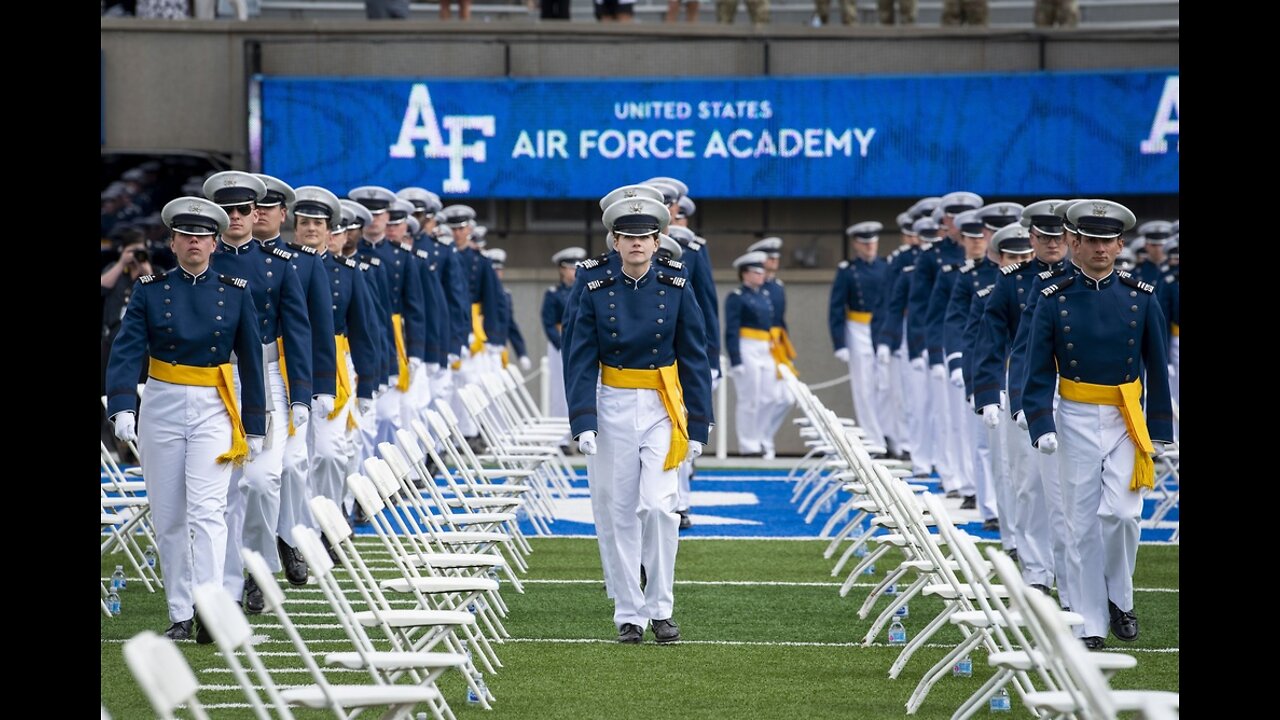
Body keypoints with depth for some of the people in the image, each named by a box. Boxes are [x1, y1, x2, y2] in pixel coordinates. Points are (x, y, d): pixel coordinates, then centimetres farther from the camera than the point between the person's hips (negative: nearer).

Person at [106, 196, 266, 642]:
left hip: (214, 410, -2)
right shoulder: (149, 290, 2)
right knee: (168, 518, 5)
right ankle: (180, 616, 12)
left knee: (206, 509, -16)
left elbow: (250, 362, 7)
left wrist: (254, 427, 6)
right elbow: (127, 351, -9)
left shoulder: (235, 292, 3)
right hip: (162, 409, 2)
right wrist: (122, 408, -24)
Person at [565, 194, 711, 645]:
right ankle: (629, 614, 8)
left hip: (662, 409, -1)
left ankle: (660, 607, -1)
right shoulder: (597, 293, 0)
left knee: (658, 505, -14)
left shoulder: (676, 289, -1)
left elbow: (695, 360, 1)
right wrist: (583, 422, -12)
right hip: (615, 408, 1)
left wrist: (697, 426, -2)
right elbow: (581, 362, -1)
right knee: (623, 511, 4)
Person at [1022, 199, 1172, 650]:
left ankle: (1118, 597, 10)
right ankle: (1091, 622, 9)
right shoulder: (1054, 300, -2)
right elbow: (1039, 371, -1)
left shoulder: (1142, 298, 1)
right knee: (1083, 522, 2)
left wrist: (1160, 429, 6)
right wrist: (1041, 425, -13)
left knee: (1121, 512, -13)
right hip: (1077, 421, 0)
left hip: (1127, 421, 0)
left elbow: (1156, 368, 7)